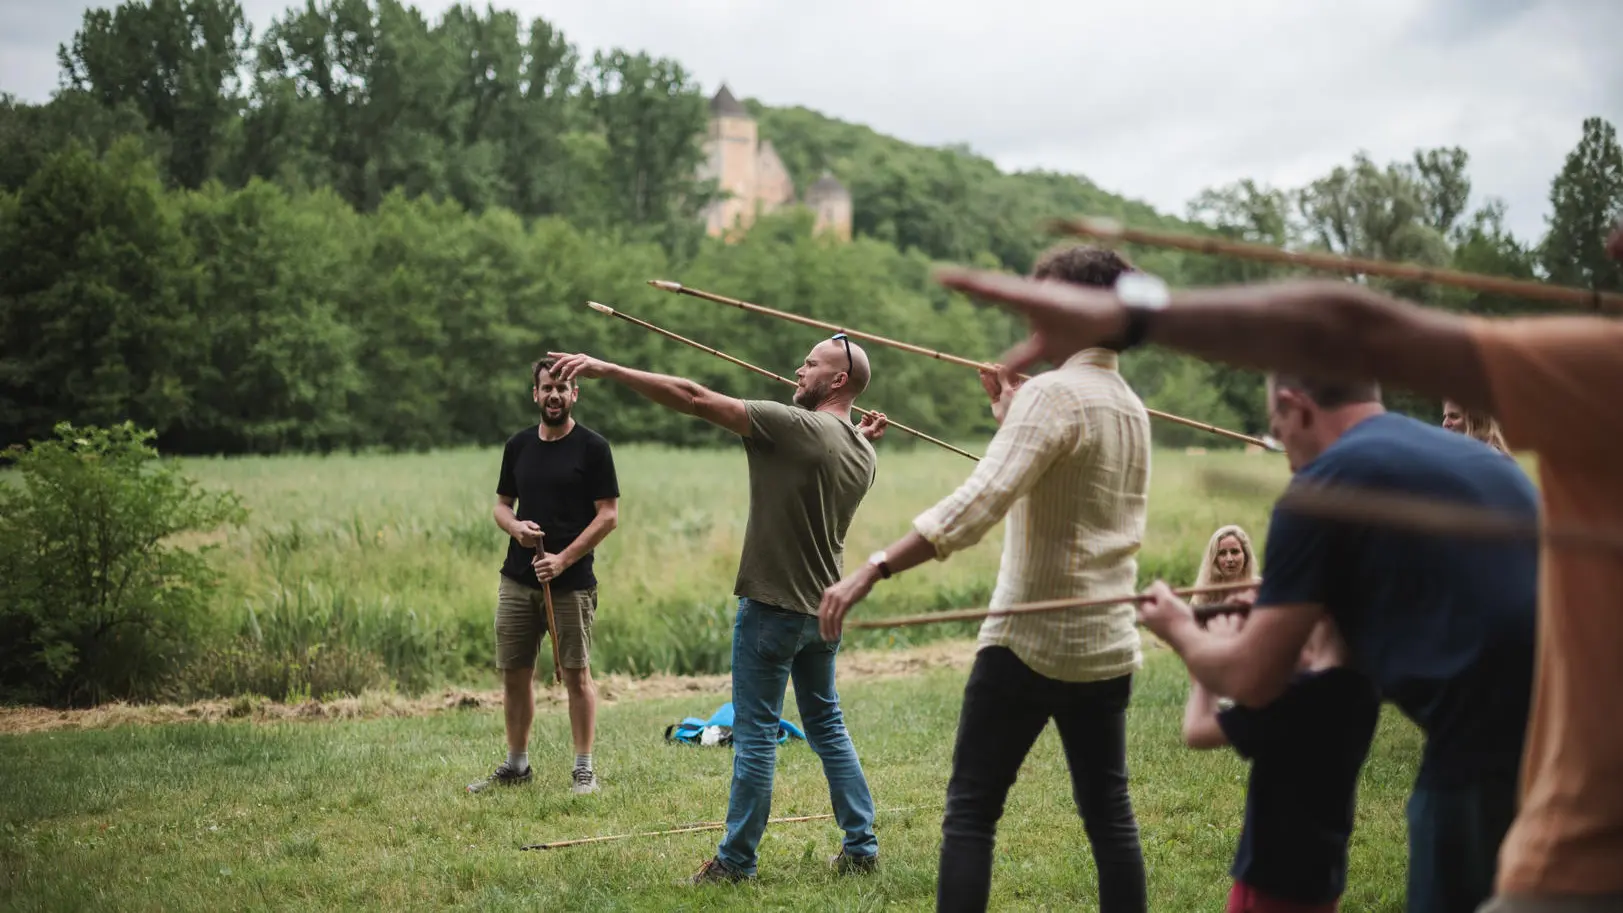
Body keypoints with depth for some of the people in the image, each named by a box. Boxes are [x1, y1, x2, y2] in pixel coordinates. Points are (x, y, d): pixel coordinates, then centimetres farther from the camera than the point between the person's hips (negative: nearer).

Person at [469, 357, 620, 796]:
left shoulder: (592, 447, -4)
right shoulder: (518, 445, 11)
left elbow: (609, 515, -7)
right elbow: (501, 504, 18)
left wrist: (563, 559, -14)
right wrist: (515, 526, -6)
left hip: (572, 582, -4)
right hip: (517, 579, 5)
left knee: (576, 674, 0)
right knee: (514, 673, 7)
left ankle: (583, 768, 7)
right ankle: (516, 764, 19)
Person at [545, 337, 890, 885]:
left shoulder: (793, 426, -17)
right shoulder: (862, 455, 4)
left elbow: (693, 399, -19)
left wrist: (607, 370, -18)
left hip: (772, 607, -7)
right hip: (823, 609, 7)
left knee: (755, 733, 0)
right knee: (826, 725, 17)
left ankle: (737, 860, 8)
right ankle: (861, 846, 19)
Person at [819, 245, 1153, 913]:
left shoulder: (1053, 393, -14)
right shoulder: (1132, 408, 11)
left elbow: (979, 503, -26)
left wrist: (874, 569, -30)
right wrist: (1010, 410, 22)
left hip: (1030, 641, -7)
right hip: (1108, 645, 7)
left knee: (971, 811, 0)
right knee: (1109, 813, 11)